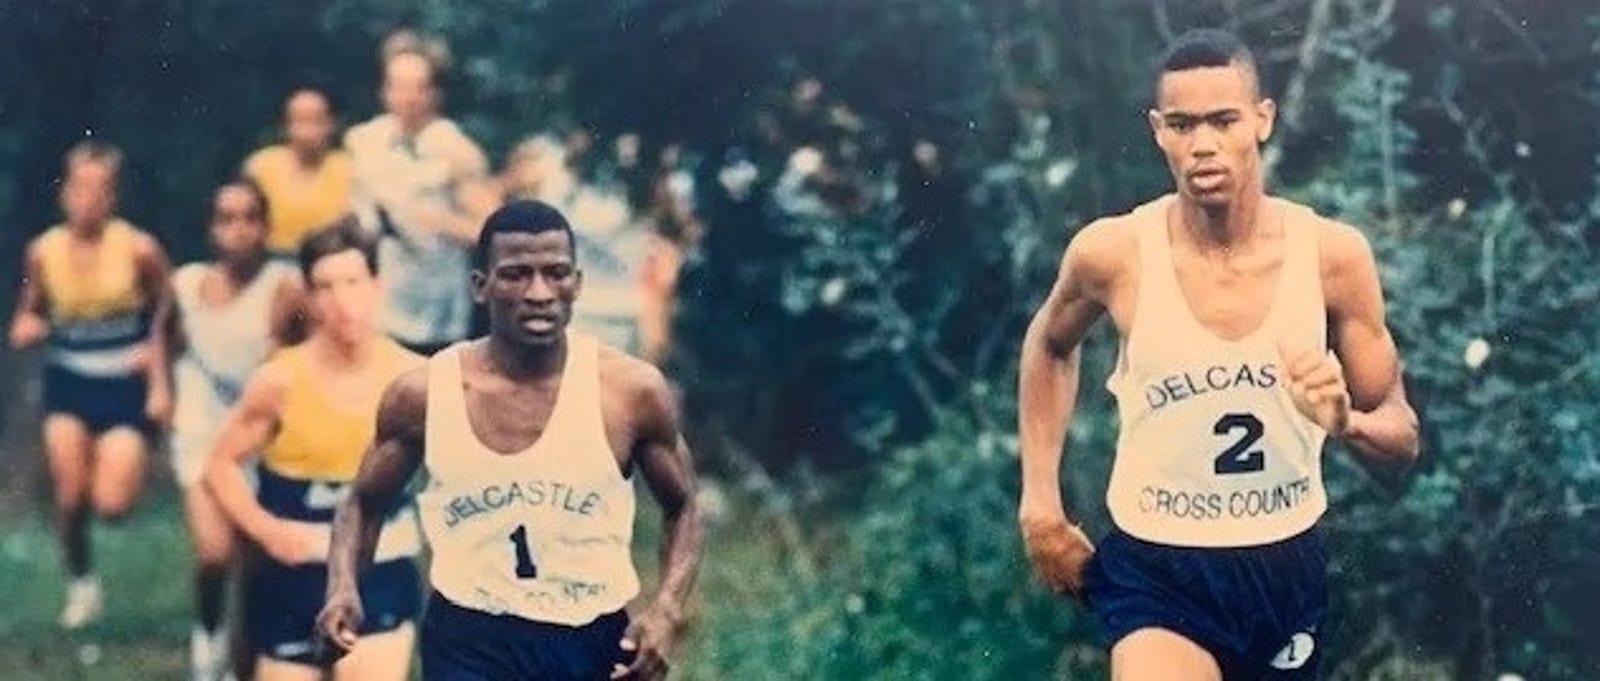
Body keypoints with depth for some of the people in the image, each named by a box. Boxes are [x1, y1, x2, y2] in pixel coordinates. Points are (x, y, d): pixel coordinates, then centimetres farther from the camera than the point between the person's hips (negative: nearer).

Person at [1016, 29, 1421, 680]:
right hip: (1157, 571, -3)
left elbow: (1401, 441, -1)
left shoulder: (1332, 255, -10)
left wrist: (1346, 423, -24)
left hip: (1287, 565, 3)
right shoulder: (1112, 254, -13)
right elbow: (1050, 346, 12)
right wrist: (1039, 500, 6)